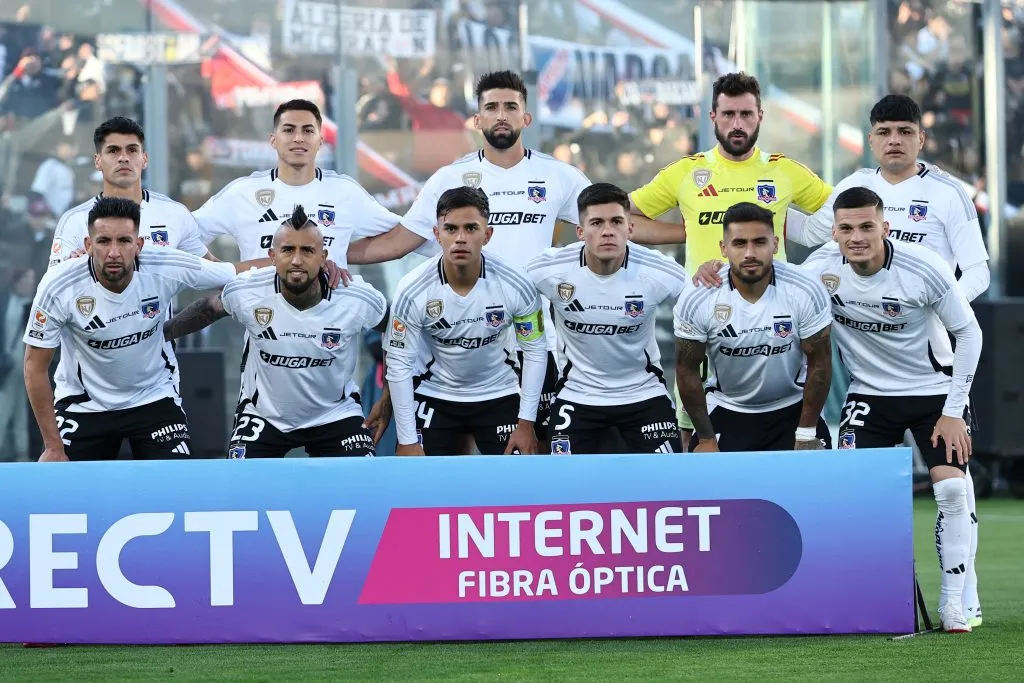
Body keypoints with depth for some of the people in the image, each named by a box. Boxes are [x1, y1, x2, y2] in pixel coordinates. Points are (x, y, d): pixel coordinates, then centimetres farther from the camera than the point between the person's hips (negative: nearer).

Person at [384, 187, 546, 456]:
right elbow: (399, 364, -15)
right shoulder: (412, 291, -22)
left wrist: (527, 422, -8)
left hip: (499, 395, 1)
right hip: (433, 397, -1)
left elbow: (535, 350, -7)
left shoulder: (515, 286, -21)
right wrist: (407, 440, -14)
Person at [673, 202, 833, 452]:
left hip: (791, 409, 0)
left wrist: (806, 435, -7)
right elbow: (688, 369, -7)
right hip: (726, 411, 0)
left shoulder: (807, 291, -20)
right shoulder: (696, 299, -19)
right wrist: (706, 439, -4)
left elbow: (818, 363, -10)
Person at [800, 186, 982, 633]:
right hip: (870, 394, 2)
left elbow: (969, 333, -10)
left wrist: (953, 411, -11)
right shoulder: (822, 269, -17)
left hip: (934, 391, -2)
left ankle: (952, 603, -5)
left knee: (952, 489, -15)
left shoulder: (924, 268, -21)